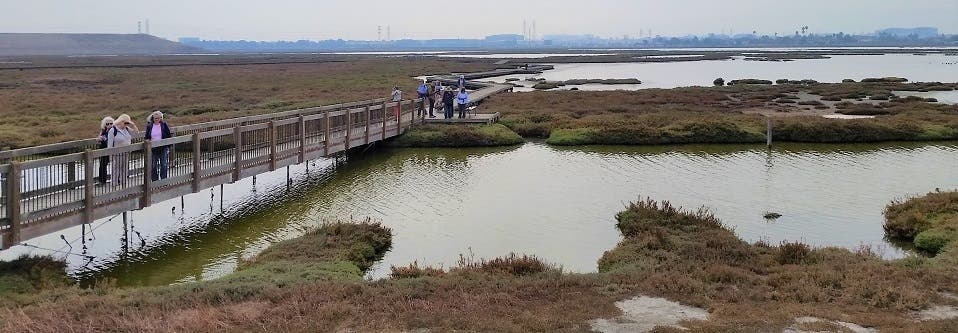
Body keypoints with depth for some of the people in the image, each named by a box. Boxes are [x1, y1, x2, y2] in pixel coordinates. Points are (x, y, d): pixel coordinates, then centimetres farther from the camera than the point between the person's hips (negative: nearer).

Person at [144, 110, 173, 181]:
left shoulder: (164, 125, 0)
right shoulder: (149, 126, 3)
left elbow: (169, 135, 6)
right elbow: (146, 137, 11)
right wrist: (146, 140, -9)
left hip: (163, 148, -1)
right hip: (153, 148, 1)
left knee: (164, 165, 1)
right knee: (154, 166, 6)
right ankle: (155, 181, 15)